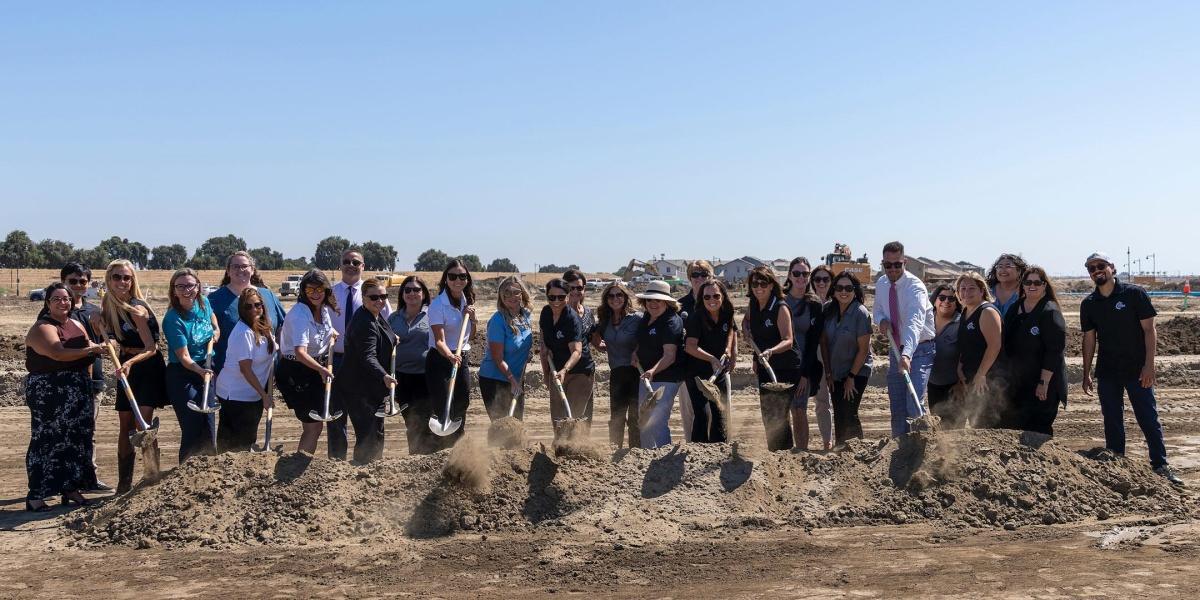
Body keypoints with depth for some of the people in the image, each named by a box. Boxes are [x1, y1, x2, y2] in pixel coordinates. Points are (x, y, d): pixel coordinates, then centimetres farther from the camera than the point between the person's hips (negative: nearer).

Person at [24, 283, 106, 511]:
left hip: (77, 394, 7)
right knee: (47, 440, -7)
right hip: (49, 396, -7)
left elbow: (87, 356, 21)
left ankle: (71, 488, 19)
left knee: (78, 438, 8)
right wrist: (90, 349, -26)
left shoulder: (76, 324, 13)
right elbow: (58, 353, -27)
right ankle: (35, 496, -3)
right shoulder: (42, 328, -11)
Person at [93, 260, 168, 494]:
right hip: (127, 368, 7)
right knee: (125, 428, 8)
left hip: (147, 368, -7)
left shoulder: (136, 309, -19)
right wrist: (98, 321, -4)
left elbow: (151, 348, -20)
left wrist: (130, 362, -37)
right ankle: (124, 484, 15)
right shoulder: (107, 308, 2)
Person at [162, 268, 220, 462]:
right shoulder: (173, 320, -21)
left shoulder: (203, 304, -3)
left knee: (208, 427, 11)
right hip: (182, 376, -6)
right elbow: (184, 357, -23)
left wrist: (216, 330, 5)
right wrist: (200, 371, -39)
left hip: (205, 370, 6)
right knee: (193, 430, -8)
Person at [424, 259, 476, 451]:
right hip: (440, 360, -7)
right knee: (442, 409, -10)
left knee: (461, 406, 10)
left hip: (461, 359, 7)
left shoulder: (467, 301, 7)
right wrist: (450, 356, -43)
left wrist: (472, 318, -2)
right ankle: (437, 451, -2)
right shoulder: (438, 304, -14)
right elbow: (439, 340, -24)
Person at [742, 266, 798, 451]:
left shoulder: (781, 308, -17)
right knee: (768, 415, 12)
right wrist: (747, 330, 5)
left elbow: (788, 341, -27)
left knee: (778, 416, -9)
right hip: (764, 368, 7)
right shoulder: (753, 305, 4)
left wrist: (770, 351, -45)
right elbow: (746, 320, 27)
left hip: (786, 369, -7)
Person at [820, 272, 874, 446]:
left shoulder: (861, 313, -17)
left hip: (857, 372, -5)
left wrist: (852, 377, -12)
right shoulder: (829, 310, -2)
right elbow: (824, 342, 4)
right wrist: (828, 372, 1)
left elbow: (863, 349, -15)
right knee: (838, 415, 11)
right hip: (835, 373, 5)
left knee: (849, 415, -10)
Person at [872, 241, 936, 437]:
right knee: (896, 408, 10)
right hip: (897, 350, 7)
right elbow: (878, 311, 17)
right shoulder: (881, 284, 0)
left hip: (920, 349, -7)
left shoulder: (915, 287, -23)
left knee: (914, 404, -21)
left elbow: (915, 323, -38)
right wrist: (881, 320, -9)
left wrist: (907, 355, -52)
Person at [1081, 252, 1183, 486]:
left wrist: (1149, 364, -13)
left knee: (1149, 419, 1)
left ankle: (1161, 466, 11)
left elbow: (1149, 330, -6)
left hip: (1137, 370, -3)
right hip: (1107, 372, 3)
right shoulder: (1089, 304, 5)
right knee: (1112, 423, 8)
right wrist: (1086, 374, 6)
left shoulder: (1134, 294, -5)